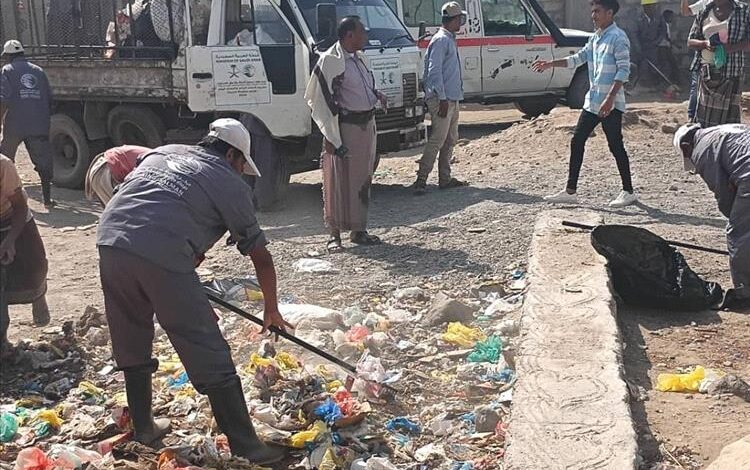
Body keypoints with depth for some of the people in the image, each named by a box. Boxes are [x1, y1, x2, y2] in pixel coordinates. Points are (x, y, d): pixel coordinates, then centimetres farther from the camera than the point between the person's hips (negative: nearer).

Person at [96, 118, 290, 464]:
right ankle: (245, 445, 7)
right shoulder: (231, 184, 13)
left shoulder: (162, 153, 29)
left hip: (110, 240, 6)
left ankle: (143, 427, 37)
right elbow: (260, 257, 16)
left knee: (131, 342, 23)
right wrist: (271, 310, 28)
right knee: (208, 356, 1)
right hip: (162, 257, -6)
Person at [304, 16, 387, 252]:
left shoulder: (359, 57, 12)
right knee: (339, 181, -1)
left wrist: (376, 94, 4)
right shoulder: (331, 60, -14)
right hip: (345, 128, -8)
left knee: (362, 180, 13)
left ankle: (359, 230, 24)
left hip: (366, 125, 8)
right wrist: (333, 138, -20)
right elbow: (319, 99, -17)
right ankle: (334, 234, 8)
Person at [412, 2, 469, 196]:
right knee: (437, 140, -11)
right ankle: (421, 180, -9)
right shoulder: (441, 40, -12)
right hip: (442, 99, -10)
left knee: (450, 140, 13)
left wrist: (450, 98, 19)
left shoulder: (450, 39, 18)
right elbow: (434, 71, -18)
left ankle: (445, 179, 19)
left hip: (452, 99, 10)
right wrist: (442, 98, -21)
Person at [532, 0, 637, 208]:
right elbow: (579, 58, 24)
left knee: (615, 146, -3)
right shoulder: (595, 38, 14)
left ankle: (628, 192, 9)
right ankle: (570, 191, 12)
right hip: (592, 101, 9)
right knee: (577, 142, 7)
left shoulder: (618, 37, -12)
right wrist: (550, 64, 18)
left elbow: (624, 70, -18)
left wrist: (610, 99, -25)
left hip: (611, 104, -9)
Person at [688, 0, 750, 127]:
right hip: (707, 71, 2)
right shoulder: (704, 13, 11)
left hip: (731, 71, -2)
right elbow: (690, 42, 12)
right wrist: (705, 44, -9)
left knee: (729, 111, -3)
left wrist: (732, 47, -18)